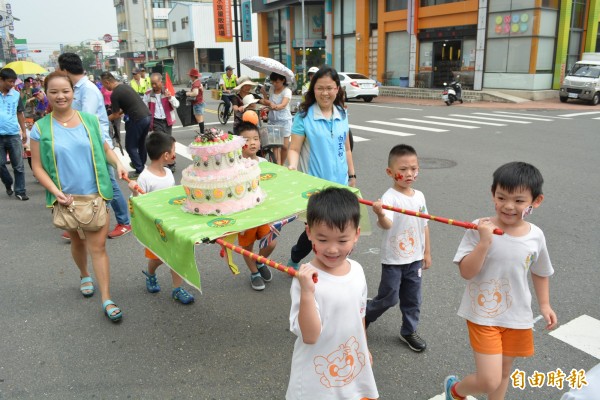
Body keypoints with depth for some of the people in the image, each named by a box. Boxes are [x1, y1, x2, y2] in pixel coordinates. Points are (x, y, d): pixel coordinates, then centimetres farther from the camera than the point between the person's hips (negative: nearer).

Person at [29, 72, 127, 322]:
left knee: (98, 246, -3)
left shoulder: (90, 120, -2)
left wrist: (117, 163, -8)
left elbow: (104, 148, 11)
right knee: (77, 241, 20)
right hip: (66, 198, 1)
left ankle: (107, 300, 1)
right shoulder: (41, 128, -5)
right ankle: (84, 276, 49)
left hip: (95, 193, 0)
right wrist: (56, 192, -15)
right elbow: (37, 167, -3)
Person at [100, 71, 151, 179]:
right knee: (141, 142, 23)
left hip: (137, 119, -8)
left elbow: (116, 115, -1)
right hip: (147, 116, 9)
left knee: (130, 146, 4)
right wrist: (120, 112, 30)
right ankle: (141, 164, 36)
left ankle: (139, 171, 7)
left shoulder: (114, 94, -10)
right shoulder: (125, 86, 15)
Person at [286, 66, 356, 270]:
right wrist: (292, 166, -29)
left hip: (339, 183, 5)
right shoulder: (304, 116, -9)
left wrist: (352, 175, 17)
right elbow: (294, 148, -10)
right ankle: (294, 259, 30)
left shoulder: (342, 115, 6)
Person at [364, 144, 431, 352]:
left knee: (412, 298, 15)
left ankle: (409, 331, 34)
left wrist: (427, 252, 14)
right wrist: (381, 215, -57)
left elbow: (424, 225, 12)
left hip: (415, 258, 6)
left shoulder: (419, 196, 3)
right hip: (393, 259, -6)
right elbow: (386, 225, -35)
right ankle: (364, 317, 32)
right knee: (389, 298, 6)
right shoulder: (389, 197, -19)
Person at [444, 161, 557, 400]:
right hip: (483, 315, -4)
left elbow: (540, 272, 13)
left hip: (518, 317, 5)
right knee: (489, 380, -6)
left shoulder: (536, 236, -5)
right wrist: (484, 242, -31)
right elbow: (466, 272, -21)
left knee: (504, 371, 20)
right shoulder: (480, 228, -18)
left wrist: (544, 304, 12)